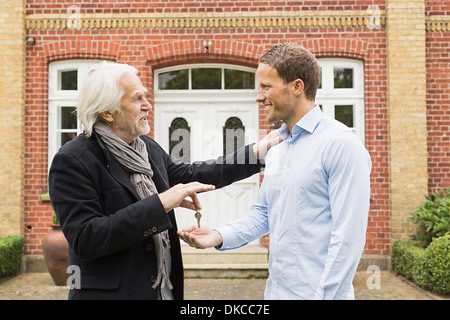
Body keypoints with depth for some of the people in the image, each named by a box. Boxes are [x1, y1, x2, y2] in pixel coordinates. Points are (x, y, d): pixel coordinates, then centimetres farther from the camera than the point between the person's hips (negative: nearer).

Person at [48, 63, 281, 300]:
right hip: (111, 291, -7)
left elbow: (188, 175, 18)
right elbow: (85, 240, -24)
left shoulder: (147, 147, 6)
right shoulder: (72, 161, -16)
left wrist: (256, 153, 13)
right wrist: (160, 204, -27)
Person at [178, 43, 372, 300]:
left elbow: (348, 236, -19)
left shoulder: (341, 143, -15)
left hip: (316, 292, -7)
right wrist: (220, 237, -1)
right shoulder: (276, 151, 10)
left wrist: (324, 295, -20)